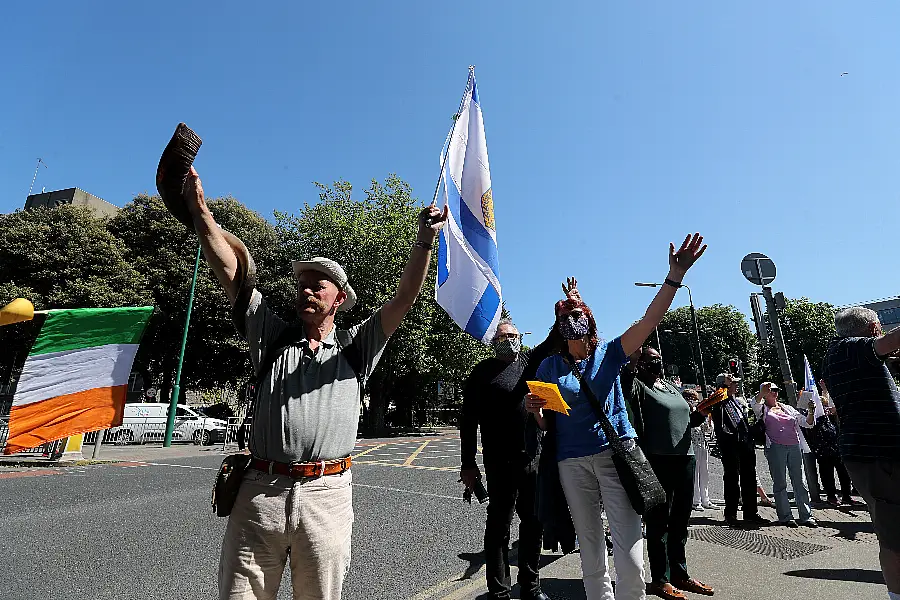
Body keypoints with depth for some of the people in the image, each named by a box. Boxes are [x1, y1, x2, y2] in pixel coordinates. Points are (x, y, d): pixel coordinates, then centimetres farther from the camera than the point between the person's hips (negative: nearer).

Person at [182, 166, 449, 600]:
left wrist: (424, 241, -11)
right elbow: (231, 269, 5)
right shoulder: (273, 337, 11)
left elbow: (405, 298, -2)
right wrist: (198, 210, 0)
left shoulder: (356, 346, 8)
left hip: (327, 495, -1)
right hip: (260, 491, 1)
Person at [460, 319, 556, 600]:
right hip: (500, 463, -4)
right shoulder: (483, 371, -3)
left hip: (533, 458, 5)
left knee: (533, 523, 15)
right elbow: (468, 419, -5)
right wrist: (468, 463, -8)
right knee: (499, 526, 6)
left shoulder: (530, 361, 9)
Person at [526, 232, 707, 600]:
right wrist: (535, 410, -15)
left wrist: (675, 277, -19)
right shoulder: (549, 366, 6)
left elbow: (649, 321, -8)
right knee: (590, 548, 12)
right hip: (572, 462, 1)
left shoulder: (609, 353, 4)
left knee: (629, 548, -5)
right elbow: (545, 422, 10)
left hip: (615, 452, -1)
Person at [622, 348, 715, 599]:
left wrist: (703, 410, 4)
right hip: (659, 460, -8)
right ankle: (660, 579, 12)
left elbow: (689, 420, 23)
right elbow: (624, 388, -30)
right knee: (659, 520, 0)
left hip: (685, 457, 8)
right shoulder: (639, 385, -6)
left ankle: (680, 573, 30)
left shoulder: (672, 387, 17)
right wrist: (632, 364, -38)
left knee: (681, 519, 16)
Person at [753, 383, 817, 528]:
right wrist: (762, 391, -34)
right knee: (780, 483, 0)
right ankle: (785, 517, 6)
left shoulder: (788, 408, 19)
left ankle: (806, 516, 12)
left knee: (800, 482, 4)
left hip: (795, 447, 4)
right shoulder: (762, 409, 7)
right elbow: (755, 403, -16)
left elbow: (806, 423, 16)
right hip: (775, 448, -4)